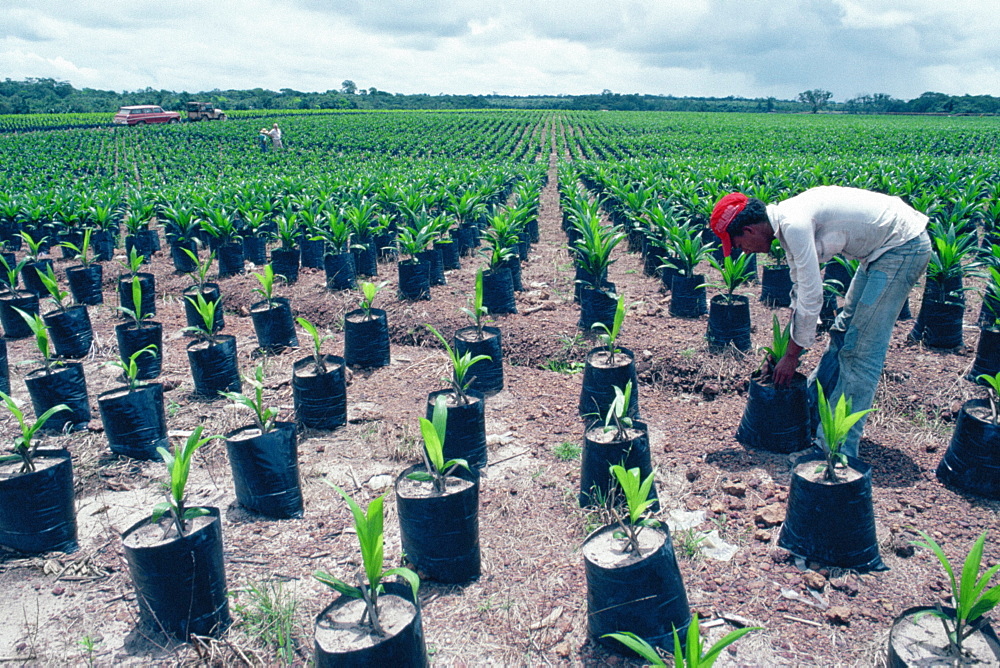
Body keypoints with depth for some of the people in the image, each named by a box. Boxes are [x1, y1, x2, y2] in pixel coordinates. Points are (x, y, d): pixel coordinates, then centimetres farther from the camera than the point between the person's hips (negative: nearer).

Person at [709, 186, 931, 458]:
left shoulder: (794, 224, -26)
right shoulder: (785, 221, 4)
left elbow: (812, 297, -23)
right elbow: (800, 289, 14)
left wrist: (792, 354, -12)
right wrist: (791, 343, 17)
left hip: (903, 246, -10)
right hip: (880, 248, 10)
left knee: (861, 348, -11)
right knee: (844, 330, 17)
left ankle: (840, 447, -6)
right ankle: (811, 407, 31)